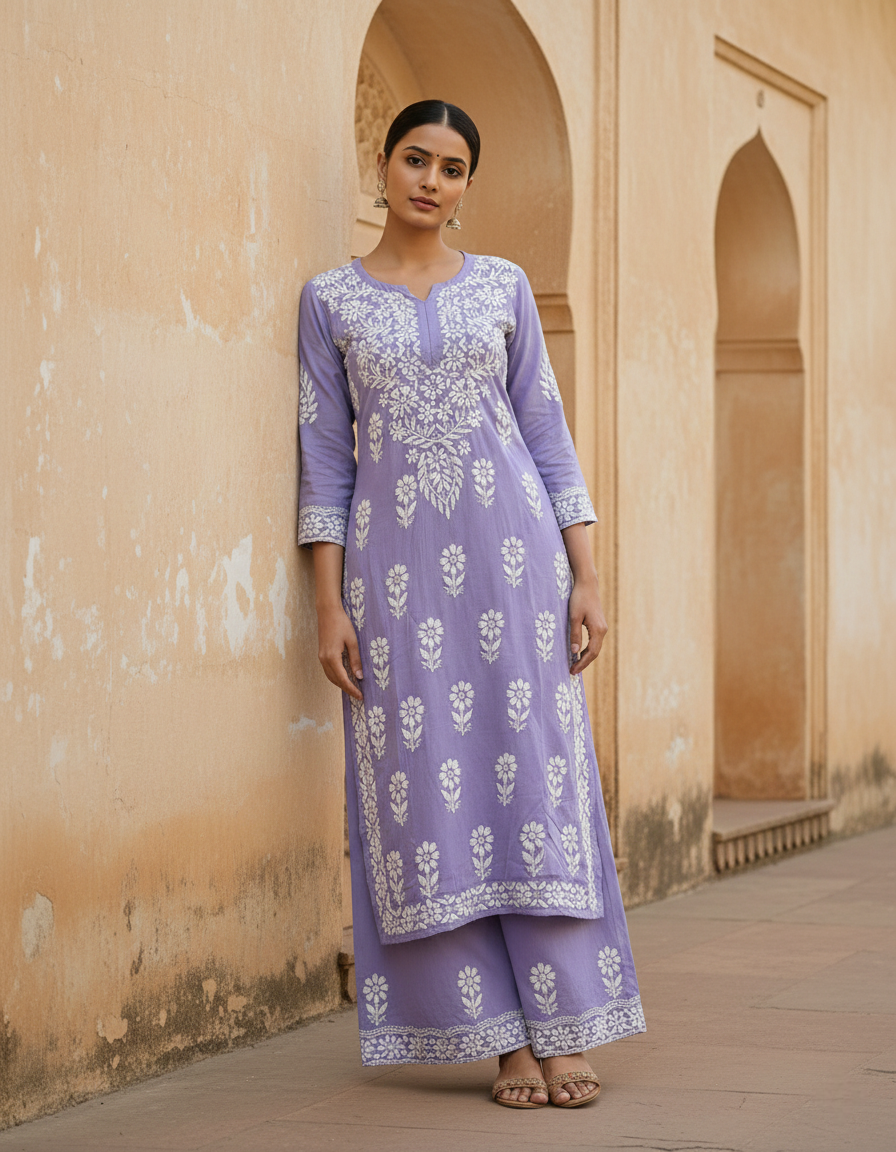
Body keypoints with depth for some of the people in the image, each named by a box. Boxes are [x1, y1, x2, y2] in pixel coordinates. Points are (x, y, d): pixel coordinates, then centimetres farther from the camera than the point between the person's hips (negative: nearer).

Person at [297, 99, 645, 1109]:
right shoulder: (331, 300, 7)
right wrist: (329, 605, -4)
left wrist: (585, 574, 0)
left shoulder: (503, 287, 9)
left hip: (512, 547, 1)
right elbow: (325, 459, 4)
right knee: (431, 790, -3)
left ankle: (565, 1034, 1)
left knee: (536, 777, -3)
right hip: (397, 564, 0)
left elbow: (546, 432, 9)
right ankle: (502, 1040, 3)